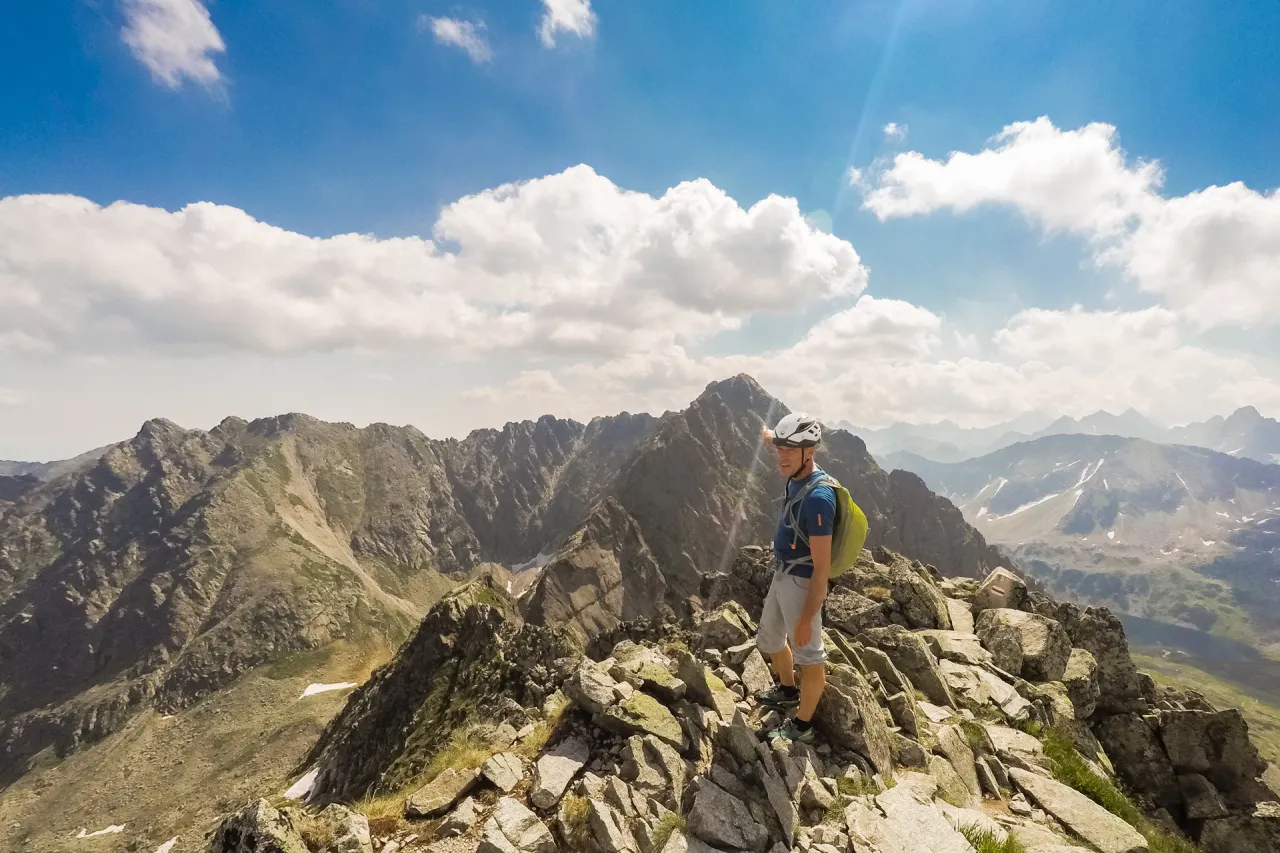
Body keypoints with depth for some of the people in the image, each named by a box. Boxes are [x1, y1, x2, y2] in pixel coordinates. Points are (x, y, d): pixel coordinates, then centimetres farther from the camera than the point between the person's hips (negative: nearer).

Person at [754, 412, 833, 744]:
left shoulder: (817, 497, -30)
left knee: (809, 656, 10)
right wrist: (771, 437, 44)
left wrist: (807, 618, -22)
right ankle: (788, 691, 51)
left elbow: (822, 567, -26)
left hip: (801, 583, -10)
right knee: (769, 638, 26)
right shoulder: (797, 477, -4)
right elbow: (788, 454, 25)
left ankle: (802, 727, 29)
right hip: (782, 576, 10)